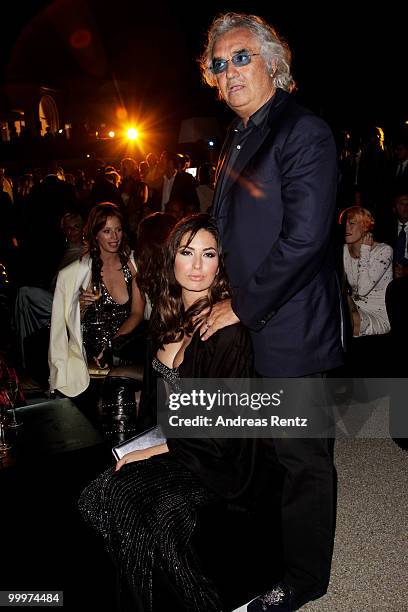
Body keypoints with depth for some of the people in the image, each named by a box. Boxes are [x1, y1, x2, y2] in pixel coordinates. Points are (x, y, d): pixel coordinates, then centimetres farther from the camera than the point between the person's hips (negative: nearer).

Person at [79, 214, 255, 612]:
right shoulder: (170, 315, 2)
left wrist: (154, 451, -13)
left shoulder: (228, 331, -21)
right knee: (98, 495, -15)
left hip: (215, 460, -6)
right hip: (169, 438, 7)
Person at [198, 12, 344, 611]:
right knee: (264, 446, 24)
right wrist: (222, 295, 9)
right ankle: (267, 541, 47)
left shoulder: (305, 131, -14)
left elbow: (304, 239, -22)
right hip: (246, 325, 9)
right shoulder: (236, 139, 13)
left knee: (303, 457, 9)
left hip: (292, 330, -8)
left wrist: (241, 307, -17)